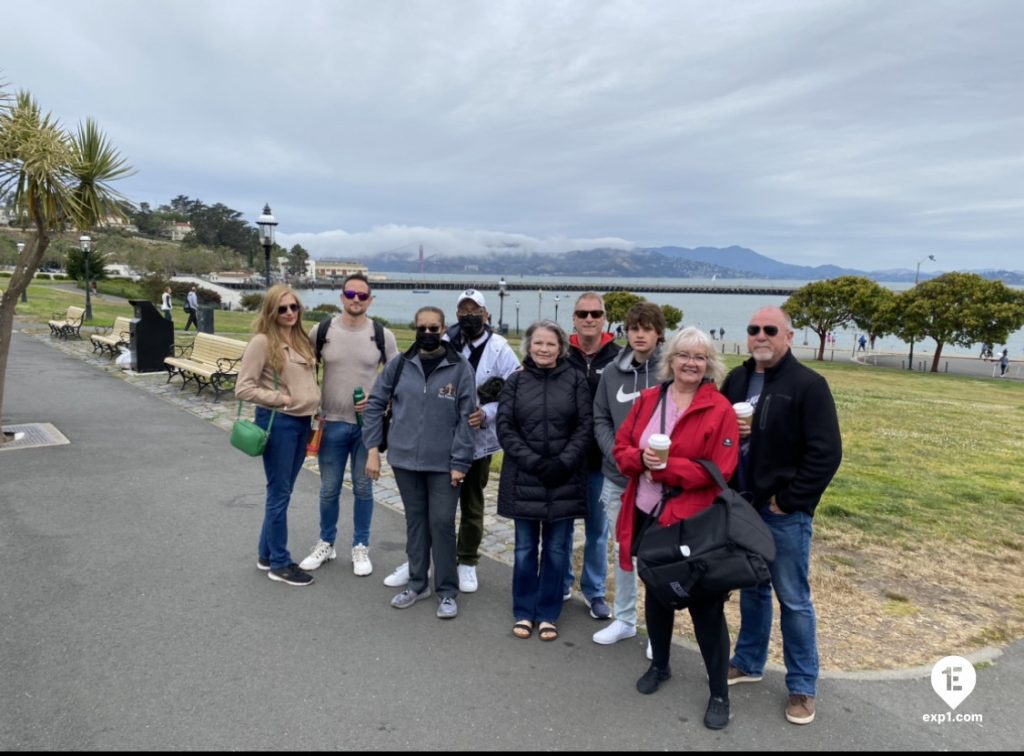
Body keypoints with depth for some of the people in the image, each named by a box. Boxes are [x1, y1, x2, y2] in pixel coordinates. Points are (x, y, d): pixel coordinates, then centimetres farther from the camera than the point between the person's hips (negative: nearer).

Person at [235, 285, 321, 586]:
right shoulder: (262, 341, -13)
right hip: (278, 422, -7)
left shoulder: (301, 339, 9)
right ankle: (280, 564, 15)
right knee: (279, 493, 2)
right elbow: (243, 388, -16)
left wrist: (314, 406, 8)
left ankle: (267, 554, 30)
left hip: (302, 422, 7)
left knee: (282, 492, 16)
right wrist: (279, 399, -19)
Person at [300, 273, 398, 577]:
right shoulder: (321, 331, -2)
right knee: (329, 489, 11)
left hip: (368, 424, 0)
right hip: (331, 424, 1)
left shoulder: (383, 335, -3)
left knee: (363, 488, 11)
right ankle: (326, 543, 32)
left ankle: (361, 547, 26)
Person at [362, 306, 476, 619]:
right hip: (405, 459, 3)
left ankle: (447, 591, 17)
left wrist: (459, 462, -11)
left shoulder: (460, 368, -6)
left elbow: (466, 418, -7)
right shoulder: (399, 365, 1)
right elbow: (375, 404, 6)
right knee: (415, 521, 15)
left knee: (442, 523, 2)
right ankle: (417, 583, 30)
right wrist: (372, 448, -1)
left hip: (444, 463, -3)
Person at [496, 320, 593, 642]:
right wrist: (533, 462, -13)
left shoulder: (576, 380, 0)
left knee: (556, 550, 8)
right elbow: (504, 427, -2)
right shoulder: (515, 381, 4)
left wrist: (563, 463, -14)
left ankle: (548, 614, 23)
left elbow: (586, 426, -3)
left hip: (564, 479, -1)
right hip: (524, 478, 1)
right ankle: (524, 612, 25)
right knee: (525, 549, 10)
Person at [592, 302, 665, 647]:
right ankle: (624, 619, 33)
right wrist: (618, 455, -8)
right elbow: (600, 420, 6)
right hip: (617, 478, 4)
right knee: (623, 550, 16)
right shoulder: (612, 372, 3)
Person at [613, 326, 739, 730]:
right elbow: (621, 447, 6)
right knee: (655, 593, 20)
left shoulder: (720, 410, -10)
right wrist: (642, 458, -16)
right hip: (647, 514, 5)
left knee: (705, 605, 4)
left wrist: (665, 468, -19)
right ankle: (659, 665, 42)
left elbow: (719, 470, -14)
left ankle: (719, 693, 21)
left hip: (694, 521, -5)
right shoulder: (647, 400, 5)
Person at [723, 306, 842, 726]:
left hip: (784, 512, -5)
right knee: (751, 588, 19)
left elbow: (826, 453, -15)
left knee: (793, 599, 5)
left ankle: (802, 686, 19)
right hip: (741, 505, 6)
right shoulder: (736, 380, 7)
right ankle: (748, 662, 35)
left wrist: (788, 499, -15)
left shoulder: (808, 385, -11)